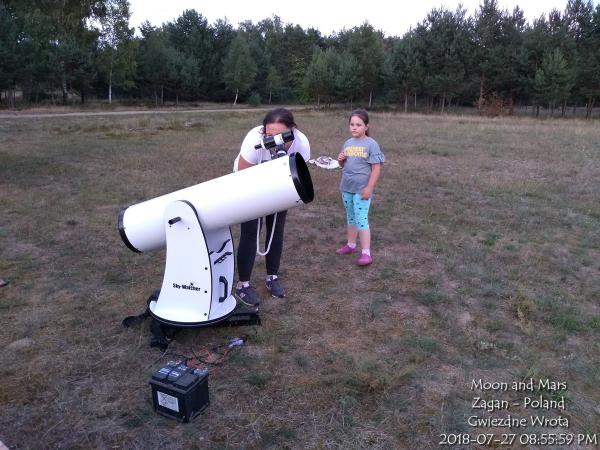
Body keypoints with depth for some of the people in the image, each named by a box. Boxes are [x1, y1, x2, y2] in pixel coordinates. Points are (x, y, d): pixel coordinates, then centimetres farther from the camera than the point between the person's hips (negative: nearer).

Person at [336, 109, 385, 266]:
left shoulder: (371, 144, -11)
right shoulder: (347, 143, 8)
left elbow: (376, 168, -13)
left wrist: (369, 187, -18)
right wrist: (340, 160, -4)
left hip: (362, 189, -6)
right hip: (346, 188, 6)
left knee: (361, 220, -7)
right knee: (351, 218, 18)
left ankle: (366, 253, -3)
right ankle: (351, 245, 31)